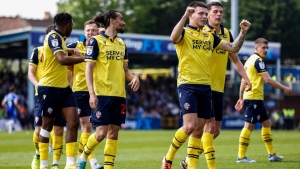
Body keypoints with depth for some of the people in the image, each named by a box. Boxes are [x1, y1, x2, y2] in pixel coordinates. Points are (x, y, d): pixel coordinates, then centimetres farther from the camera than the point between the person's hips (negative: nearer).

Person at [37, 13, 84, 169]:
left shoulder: (59, 38, 14)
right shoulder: (53, 37, -15)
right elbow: (62, 59, -27)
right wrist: (84, 58, -22)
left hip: (63, 88, 9)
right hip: (50, 87, -9)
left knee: (73, 123, -3)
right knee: (47, 125, 2)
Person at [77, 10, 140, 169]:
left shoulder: (121, 44, 15)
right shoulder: (95, 41, -5)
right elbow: (88, 68, -8)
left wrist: (134, 77, -2)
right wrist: (92, 93, -17)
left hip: (119, 94, 6)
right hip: (102, 94, -6)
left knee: (114, 132, 4)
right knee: (101, 132, -9)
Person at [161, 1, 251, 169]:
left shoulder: (210, 36, 15)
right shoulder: (184, 32, -3)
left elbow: (233, 48, 15)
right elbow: (174, 37, -27)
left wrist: (243, 32, 1)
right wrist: (185, 16, -33)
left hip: (206, 86, 6)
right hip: (187, 85, -6)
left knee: (199, 128, 5)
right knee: (190, 125, -17)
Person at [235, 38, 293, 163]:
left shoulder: (250, 60, 16)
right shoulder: (258, 61, -13)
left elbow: (244, 80, 19)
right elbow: (268, 80, -19)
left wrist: (241, 98, 22)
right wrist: (284, 88, -11)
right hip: (254, 97, -10)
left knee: (266, 123, 15)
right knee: (249, 125, -10)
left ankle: (272, 154, 19)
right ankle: (241, 157, -9)